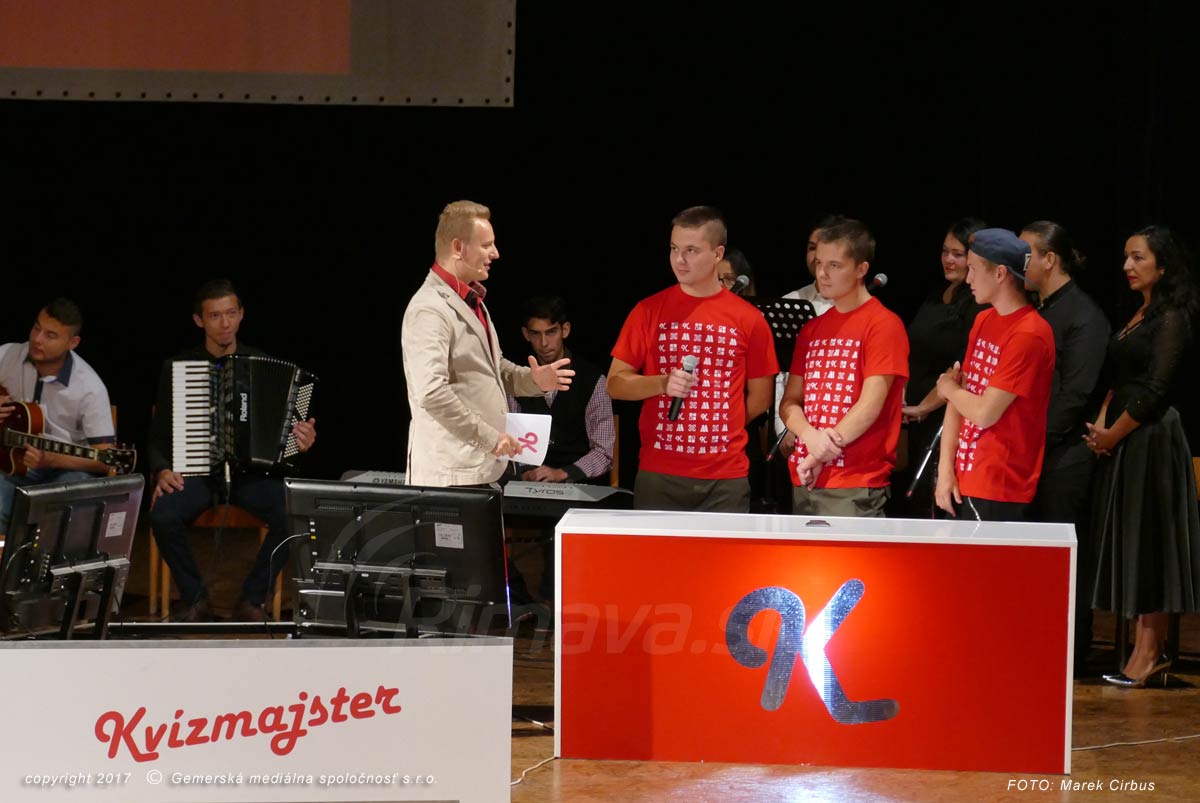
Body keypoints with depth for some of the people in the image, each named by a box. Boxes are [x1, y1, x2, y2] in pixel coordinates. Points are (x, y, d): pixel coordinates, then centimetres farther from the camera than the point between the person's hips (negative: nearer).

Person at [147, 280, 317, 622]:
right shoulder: (176, 367, 7)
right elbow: (158, 434, 8)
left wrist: (301, 440, -11)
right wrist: (162, 471, -12)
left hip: (252, 473, 0)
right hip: (196, 472, 0)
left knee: (292, 515, -30)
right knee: (163, 515, -32)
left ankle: (251, 601, -11)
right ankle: (195, 600, -10)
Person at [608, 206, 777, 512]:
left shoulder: (749, 320, 3)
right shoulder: (649, 311, 4)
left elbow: (760, 398, 11)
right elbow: (615, 384, 5)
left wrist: (716, 429, 6)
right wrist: (663, 383, -11)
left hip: (726, 478, 0)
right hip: (658, 475, 0)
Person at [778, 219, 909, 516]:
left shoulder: (884, 325, -5)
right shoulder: (812, 329, 16)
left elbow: (871, 404, -13)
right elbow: (790, 402, 12)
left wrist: (820, 456, -16)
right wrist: (812, 436, -10)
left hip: (856, 486, -6)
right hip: (804, 482, 6)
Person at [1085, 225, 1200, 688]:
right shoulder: (1139, 316, 15)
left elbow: (1155, 389, -16)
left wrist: (1112, 435, -11)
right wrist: (1102, 421, 0)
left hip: (1151, 439, -9)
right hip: (1122, 439, 9)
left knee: (1146, 542, -6)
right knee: (1125, 541, 8)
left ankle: (1149, 652, -3)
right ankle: (1148, 649, 11)